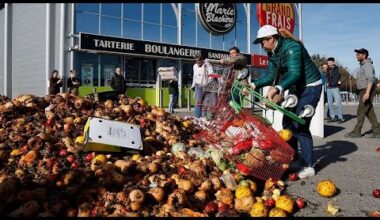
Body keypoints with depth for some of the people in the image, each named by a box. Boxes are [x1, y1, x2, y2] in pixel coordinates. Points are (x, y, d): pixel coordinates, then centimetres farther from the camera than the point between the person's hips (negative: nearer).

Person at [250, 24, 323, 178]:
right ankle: (293, 160, 19)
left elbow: (294, 74, -37)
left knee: (299, 126, -14)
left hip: (310, 86, -9)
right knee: (288, 123, 9)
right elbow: (271, 75, 4)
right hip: (295, 87, 9)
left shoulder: (291, 47, -25)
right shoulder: (272, 53, 2)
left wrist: (277, 89, -52)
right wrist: (254, 85, -9)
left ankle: (308, 166, -4)